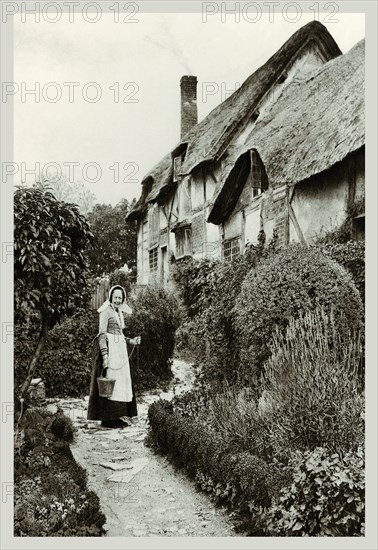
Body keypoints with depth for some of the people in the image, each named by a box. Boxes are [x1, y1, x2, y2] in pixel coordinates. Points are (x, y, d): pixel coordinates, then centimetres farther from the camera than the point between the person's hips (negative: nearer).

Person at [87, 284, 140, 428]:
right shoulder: (106, 312, -8)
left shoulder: (119, 313, 17)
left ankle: (116, 417, 18)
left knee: (121, 382, 10)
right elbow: (102, 335, -15)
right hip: (110, 350, -9)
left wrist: (131, 341, 9)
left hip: (120, 351, 9)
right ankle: (107, 419, -1)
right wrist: (105, 356, -22)